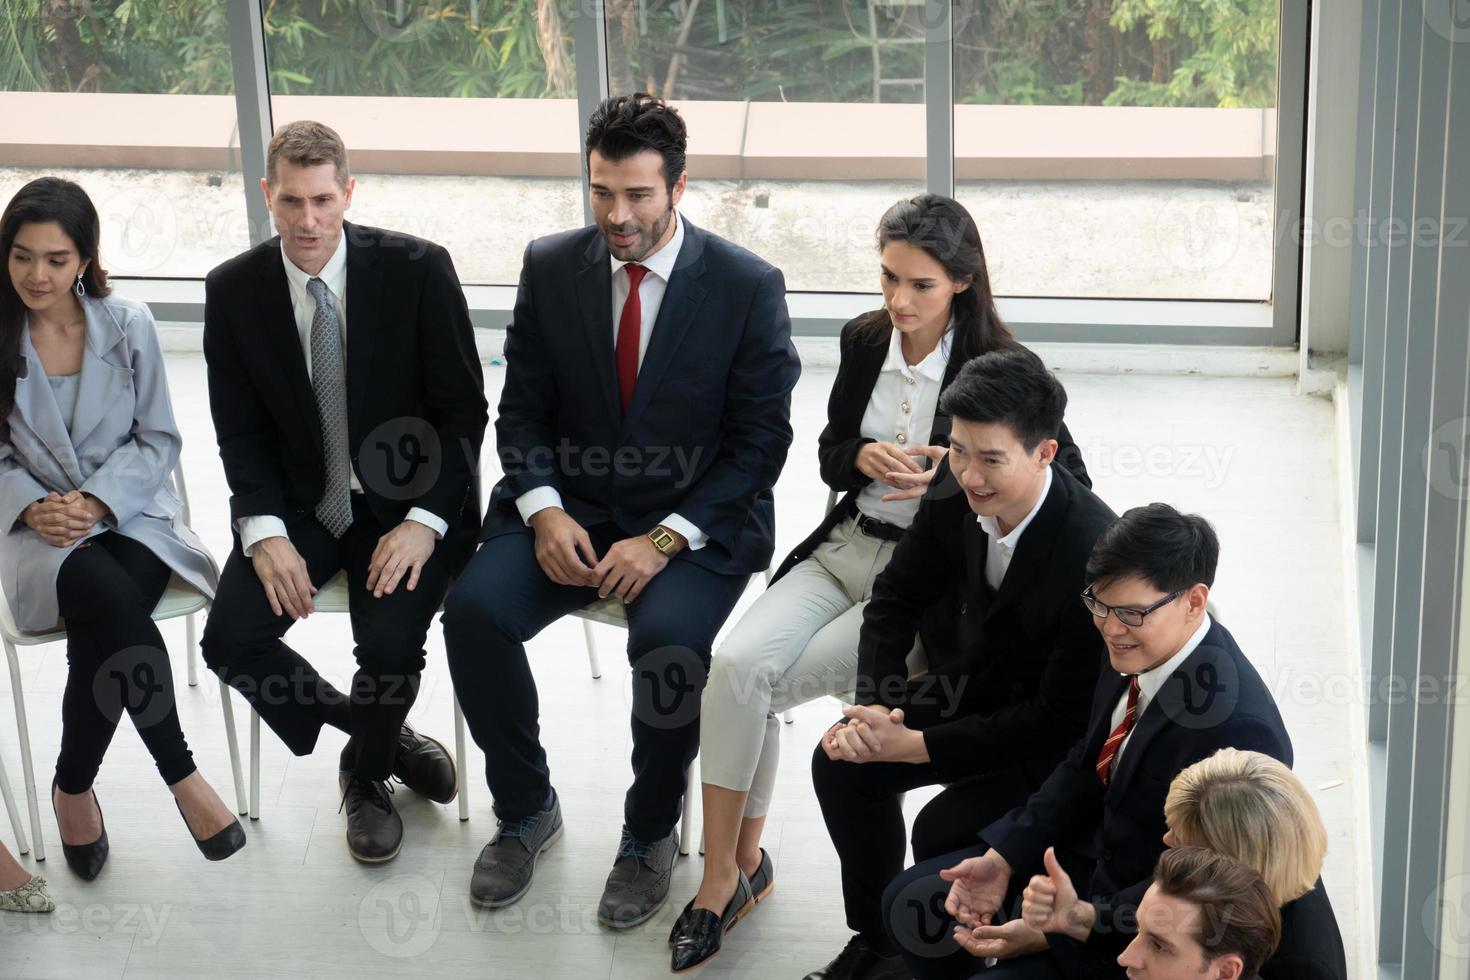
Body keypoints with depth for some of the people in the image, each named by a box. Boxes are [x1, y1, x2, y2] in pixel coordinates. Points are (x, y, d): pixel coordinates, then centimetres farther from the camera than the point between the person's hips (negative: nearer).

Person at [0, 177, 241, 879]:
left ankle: (73, 787, -9)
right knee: (114, 599, -34)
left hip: (132, 514, 1)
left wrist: (97, 501, -12)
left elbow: (158, 440, 3)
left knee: (102, 630, -32)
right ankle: (181, 776, -21)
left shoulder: (128, 325, 1)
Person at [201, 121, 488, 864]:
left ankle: (368, 775, 10)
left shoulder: (417, 270, -12)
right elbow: (241, 431, 1)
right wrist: (264, 531, -15)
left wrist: (424, 521, -19)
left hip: (407, 504, -3)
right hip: (298, 504, 3)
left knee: (389, 643, -26)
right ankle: (384, 737, 8)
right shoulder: (234, 291, -3)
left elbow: (463, 409, -8)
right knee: (230, 640, -18)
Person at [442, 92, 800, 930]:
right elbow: (523, 410, 6)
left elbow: (760, 441, -7)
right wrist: (544, 511, -13)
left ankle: (650, 833, -5)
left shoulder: (748, 286, -8)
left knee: (669, 637, -32)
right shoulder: (551, 268, 1)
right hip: (570, 508, 3)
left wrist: (666, 539, -17)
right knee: (474, 610, -22)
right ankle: (527, 811, 2)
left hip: (696, 522, -3)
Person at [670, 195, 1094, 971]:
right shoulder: (864, 340, 5)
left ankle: (741, 861, 3)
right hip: (845, 548, 5)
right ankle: (723, 872, -11)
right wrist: (864, 457, -11)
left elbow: (1069, 477, -7)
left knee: (759, 680, -19)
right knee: (735, 661, -21)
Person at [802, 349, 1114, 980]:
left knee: (943, 833, -25)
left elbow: (1061, 719, -27)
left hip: (1057, 737, -6)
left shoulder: (1091, 550, -33)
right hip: (977, 684, 6)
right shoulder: (955, 491, -15)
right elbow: (897, 597, 2)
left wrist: (917, 744, -27)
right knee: (840, 762, -10)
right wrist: (874, 705, -14)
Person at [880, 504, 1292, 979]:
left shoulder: (1237, 728, -32)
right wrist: (1001, 859, -3)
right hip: (1095, 846, 8)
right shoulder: (1134, 650, -8)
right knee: (909, 904, 8)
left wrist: (1062, 930, -27)